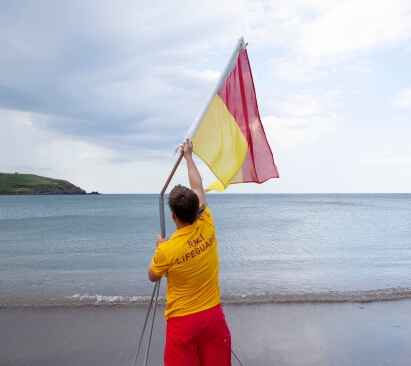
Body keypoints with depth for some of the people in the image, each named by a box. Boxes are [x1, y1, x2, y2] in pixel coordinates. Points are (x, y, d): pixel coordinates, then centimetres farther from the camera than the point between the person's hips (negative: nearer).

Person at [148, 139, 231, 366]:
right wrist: (188, 156, 17)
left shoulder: (167, 250, -20)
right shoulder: (207, 228, -10)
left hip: (182, 321, -4)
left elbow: (153, 277, 2)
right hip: (213, 315, 4)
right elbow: (198, 187, 5)